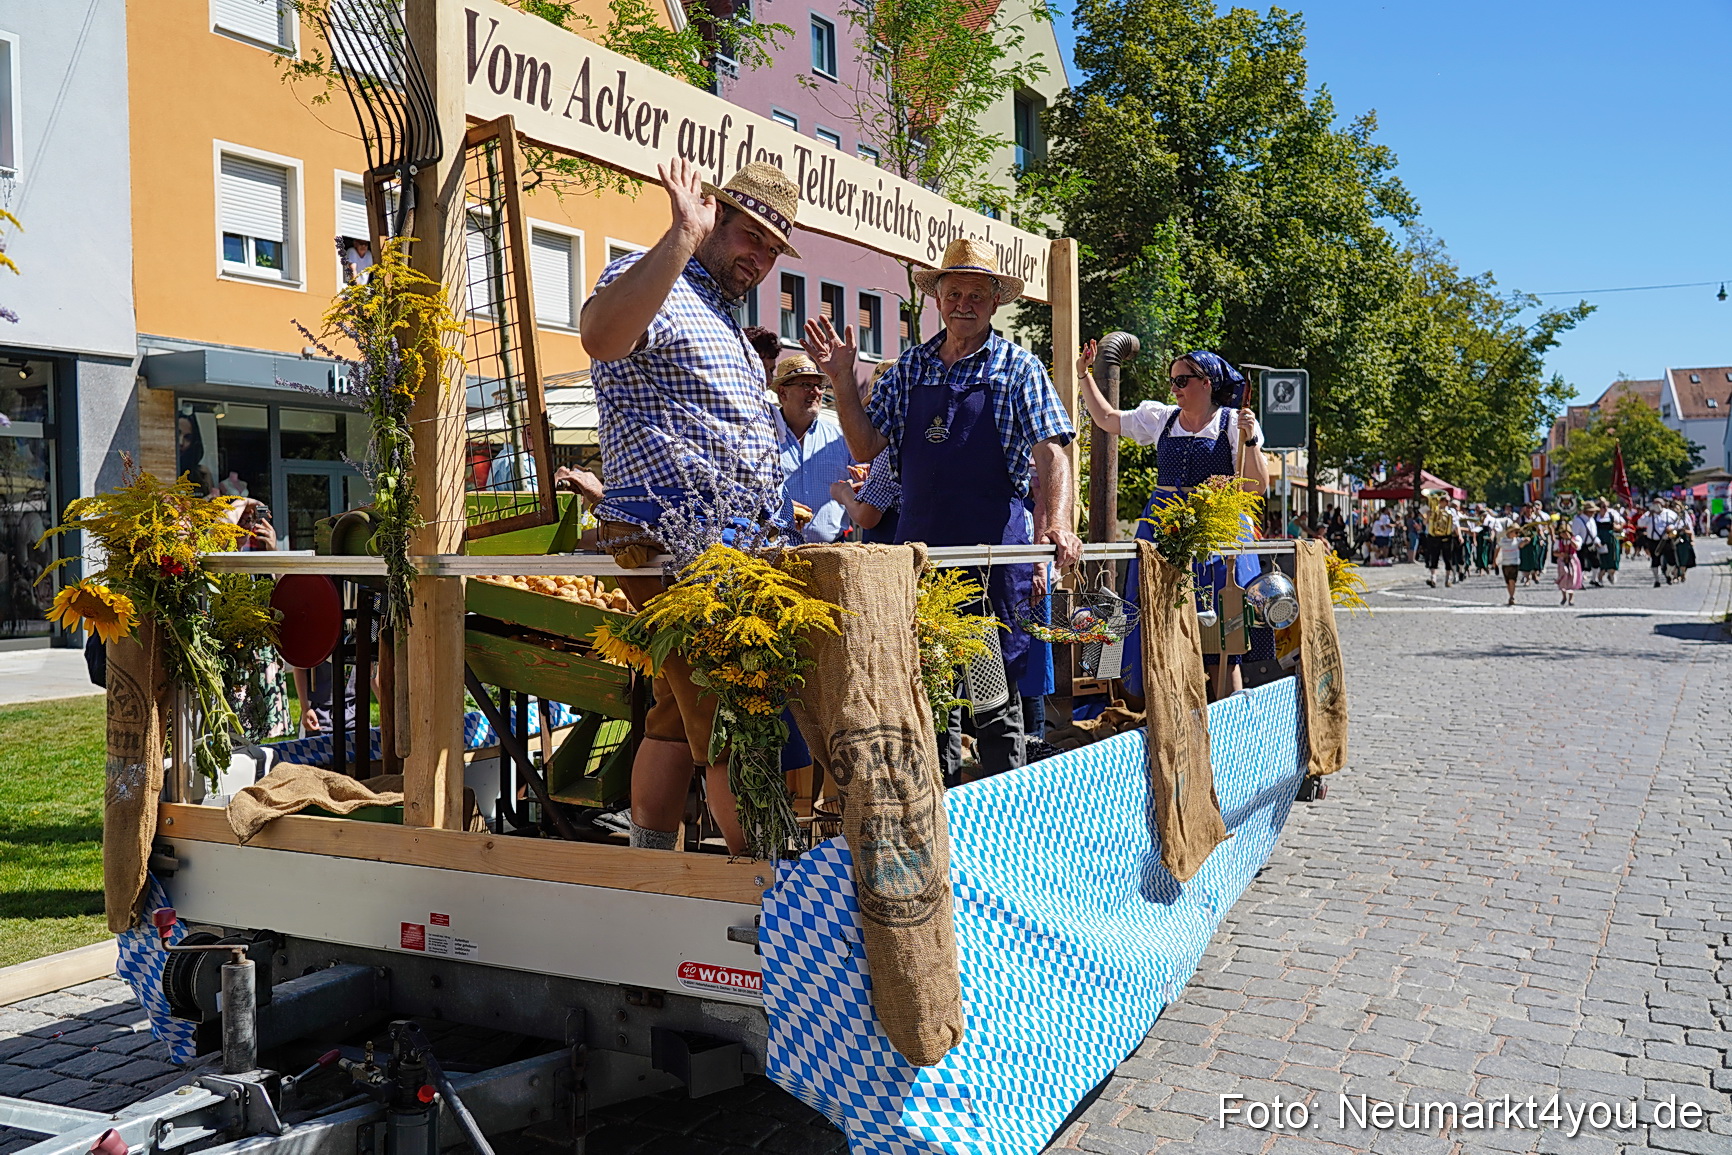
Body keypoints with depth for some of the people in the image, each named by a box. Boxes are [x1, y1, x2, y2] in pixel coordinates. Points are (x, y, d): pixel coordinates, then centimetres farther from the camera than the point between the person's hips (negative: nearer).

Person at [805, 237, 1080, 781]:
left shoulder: (1018, 368, 0)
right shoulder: (909, 368, 11)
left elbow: (1050, 453, -10)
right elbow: (865, 447, 9)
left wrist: (1057, 525, -27)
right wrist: (842, 379, -3)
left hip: (996, 550, -4)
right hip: (919, 547, 4)